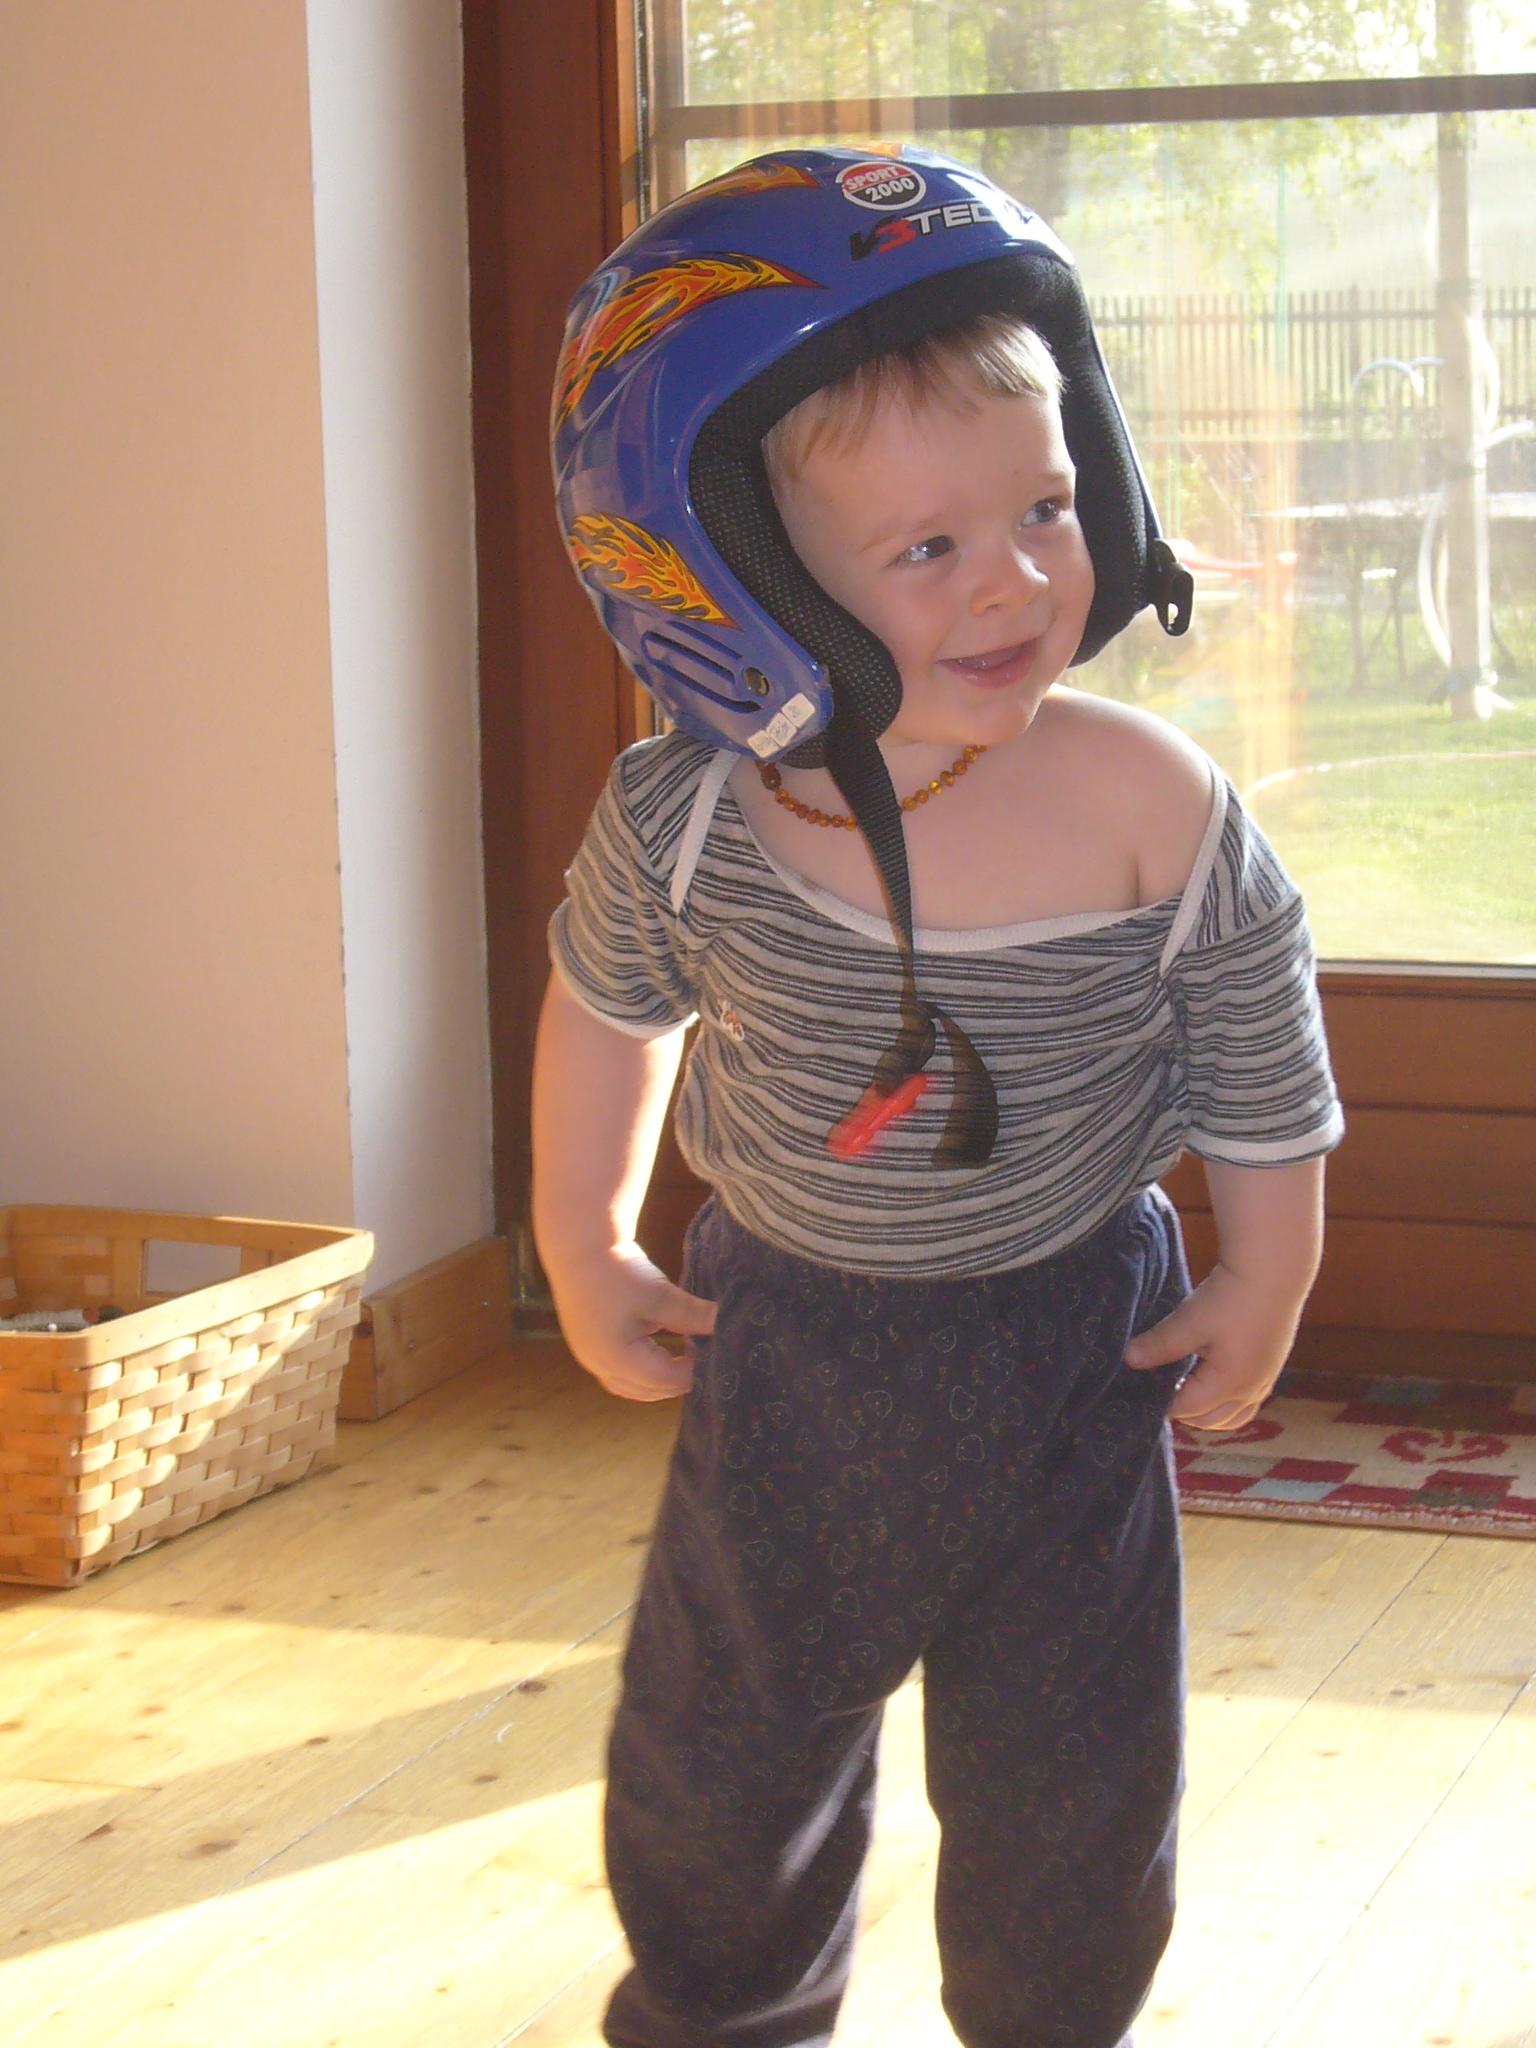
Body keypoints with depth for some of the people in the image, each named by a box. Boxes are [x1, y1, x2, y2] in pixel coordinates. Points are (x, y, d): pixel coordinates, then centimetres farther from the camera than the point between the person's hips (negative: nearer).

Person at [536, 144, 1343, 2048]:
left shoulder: (1149, 805, -23)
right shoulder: (680, 822, -20)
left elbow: (1261, 1066, -6)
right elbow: (605, 1004, 2)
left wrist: (1263, 1285, 2)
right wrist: (584, 1252, 8)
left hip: (1072, 1338, -1)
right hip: (788, 1337, 1)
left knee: (1072, 1771, 8)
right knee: (726, 1731, 14)